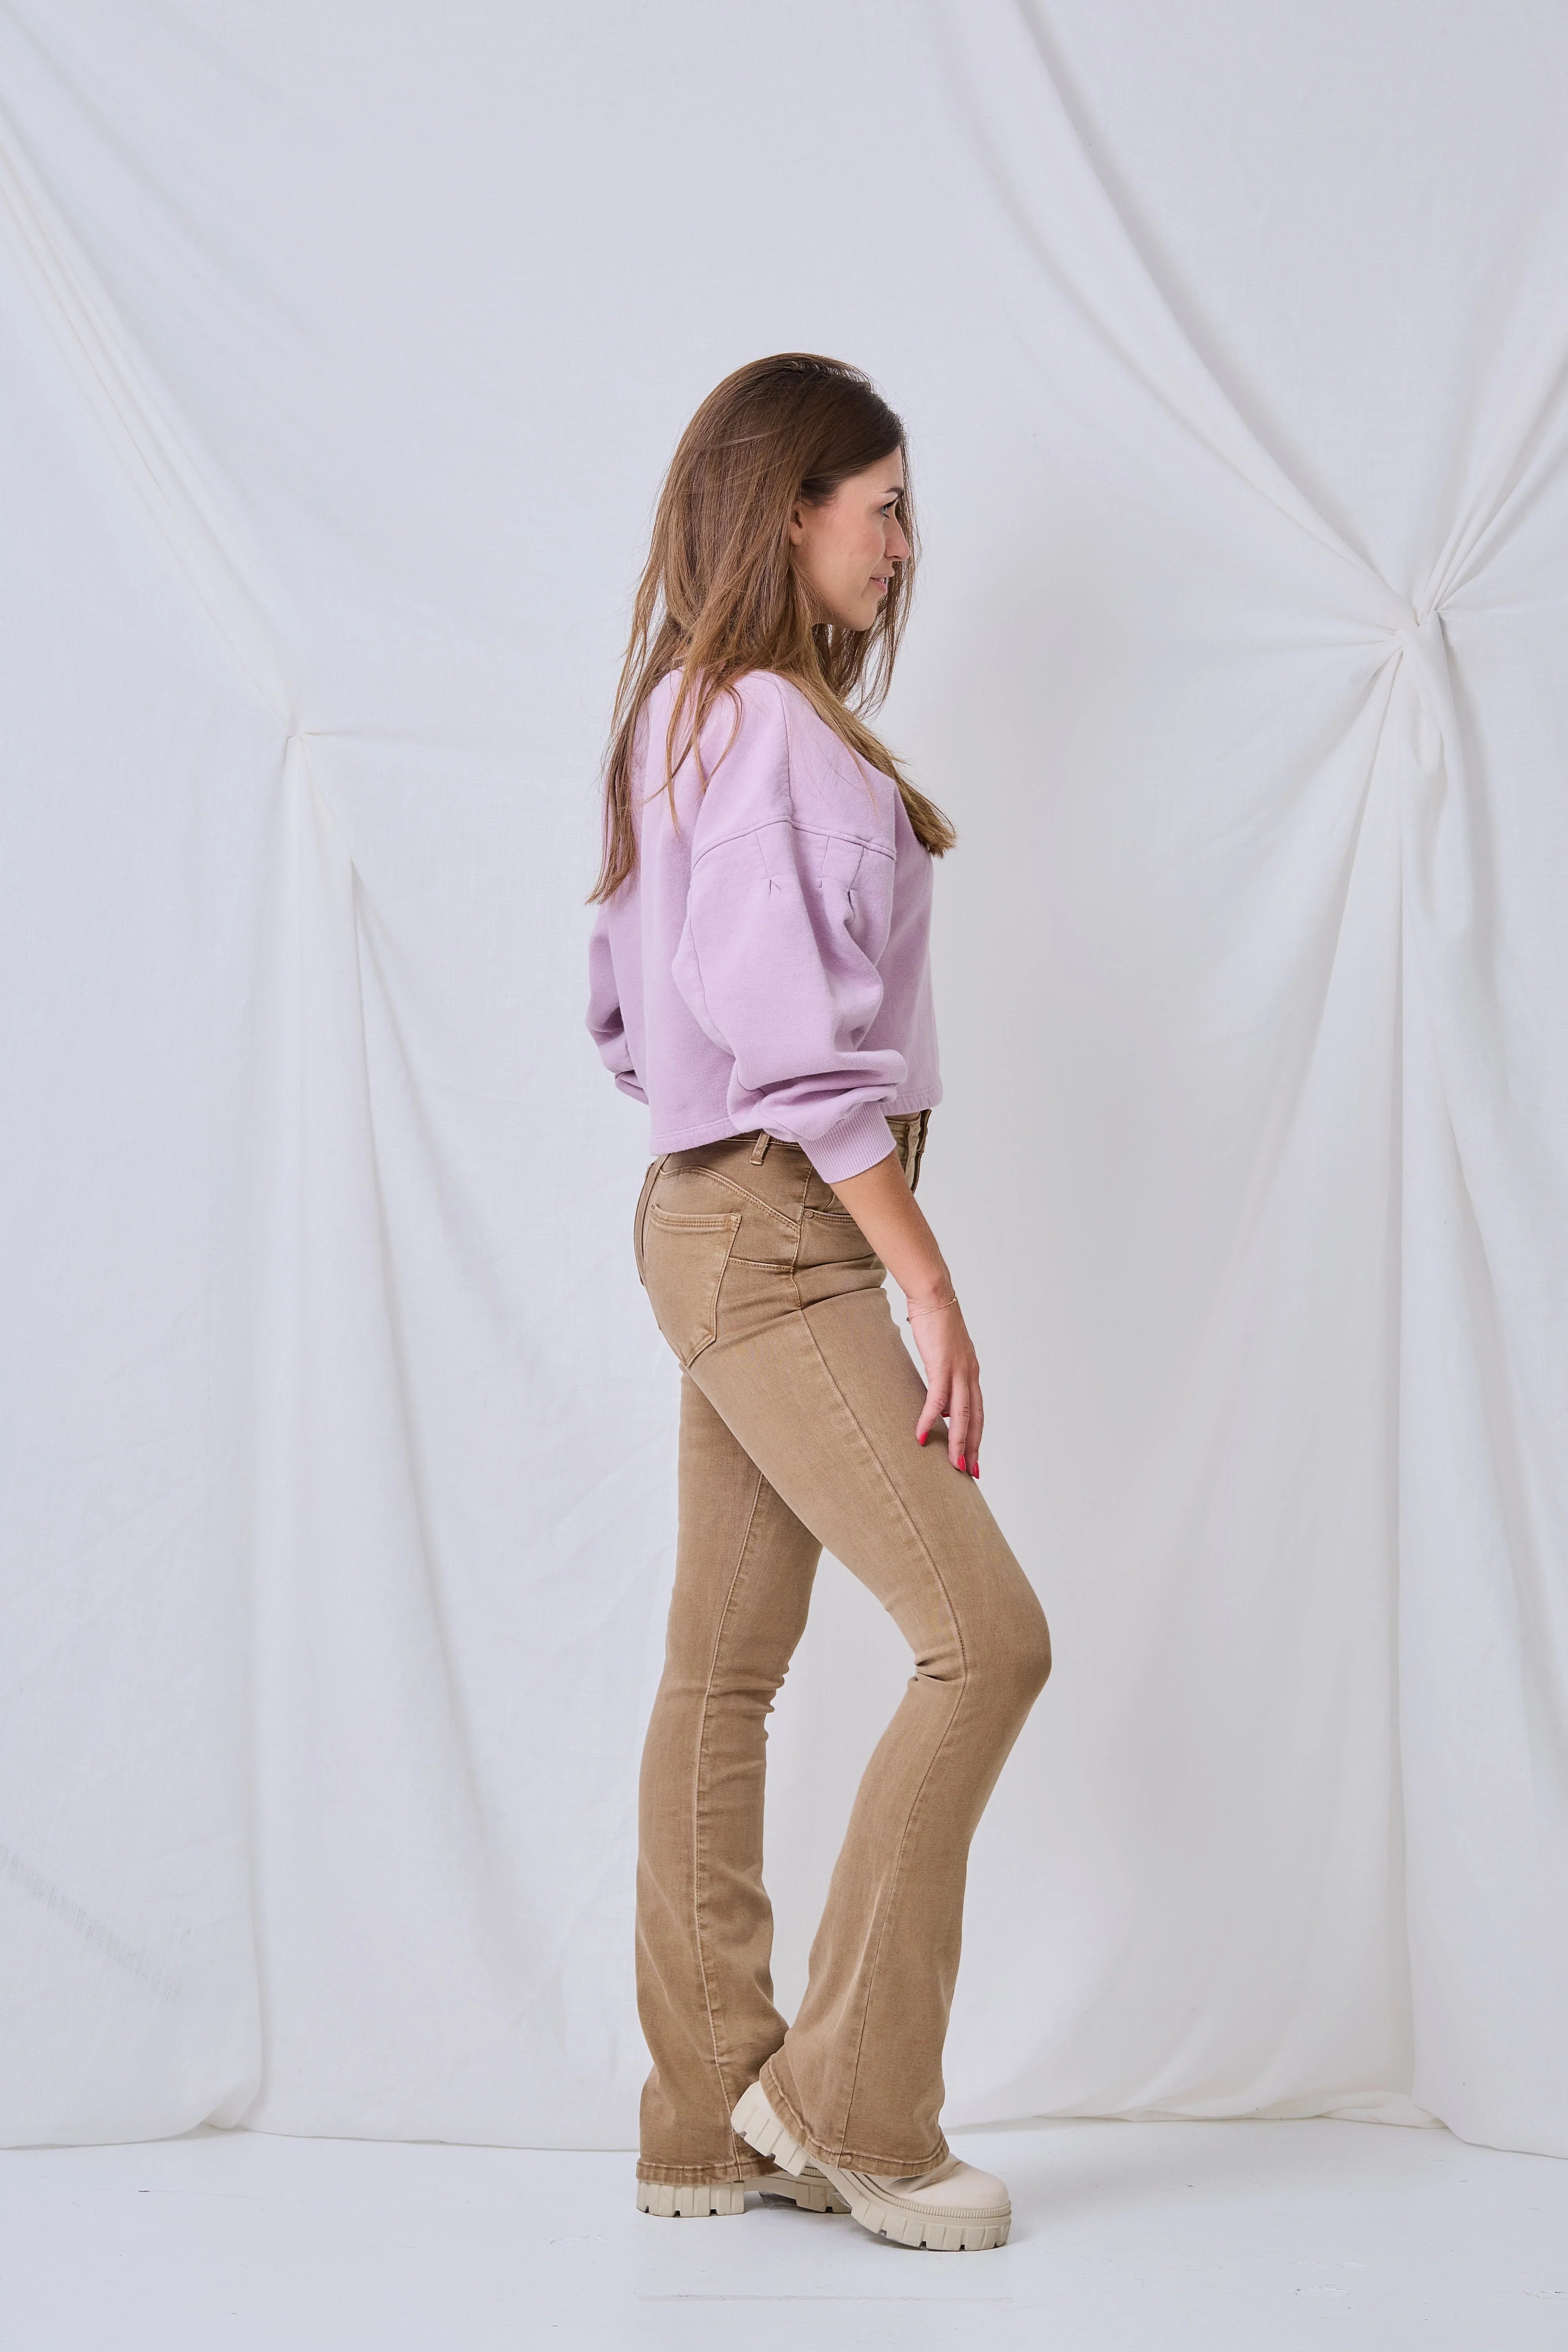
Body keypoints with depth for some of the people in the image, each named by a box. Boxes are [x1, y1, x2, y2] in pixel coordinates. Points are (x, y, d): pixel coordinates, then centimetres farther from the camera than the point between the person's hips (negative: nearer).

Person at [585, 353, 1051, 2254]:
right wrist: (935, 1295, -18)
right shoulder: (773, 728, -15)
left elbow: (635, 1012, 21)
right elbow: (804, 1045, -21)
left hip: (721, 1225, 10)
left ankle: (709, 2121, 19)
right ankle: (847, 2100, 2)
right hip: (780, 1239, -10)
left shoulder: (685, 718, 16)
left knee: (724, 1671, 11)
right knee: (984, 1634, -8)